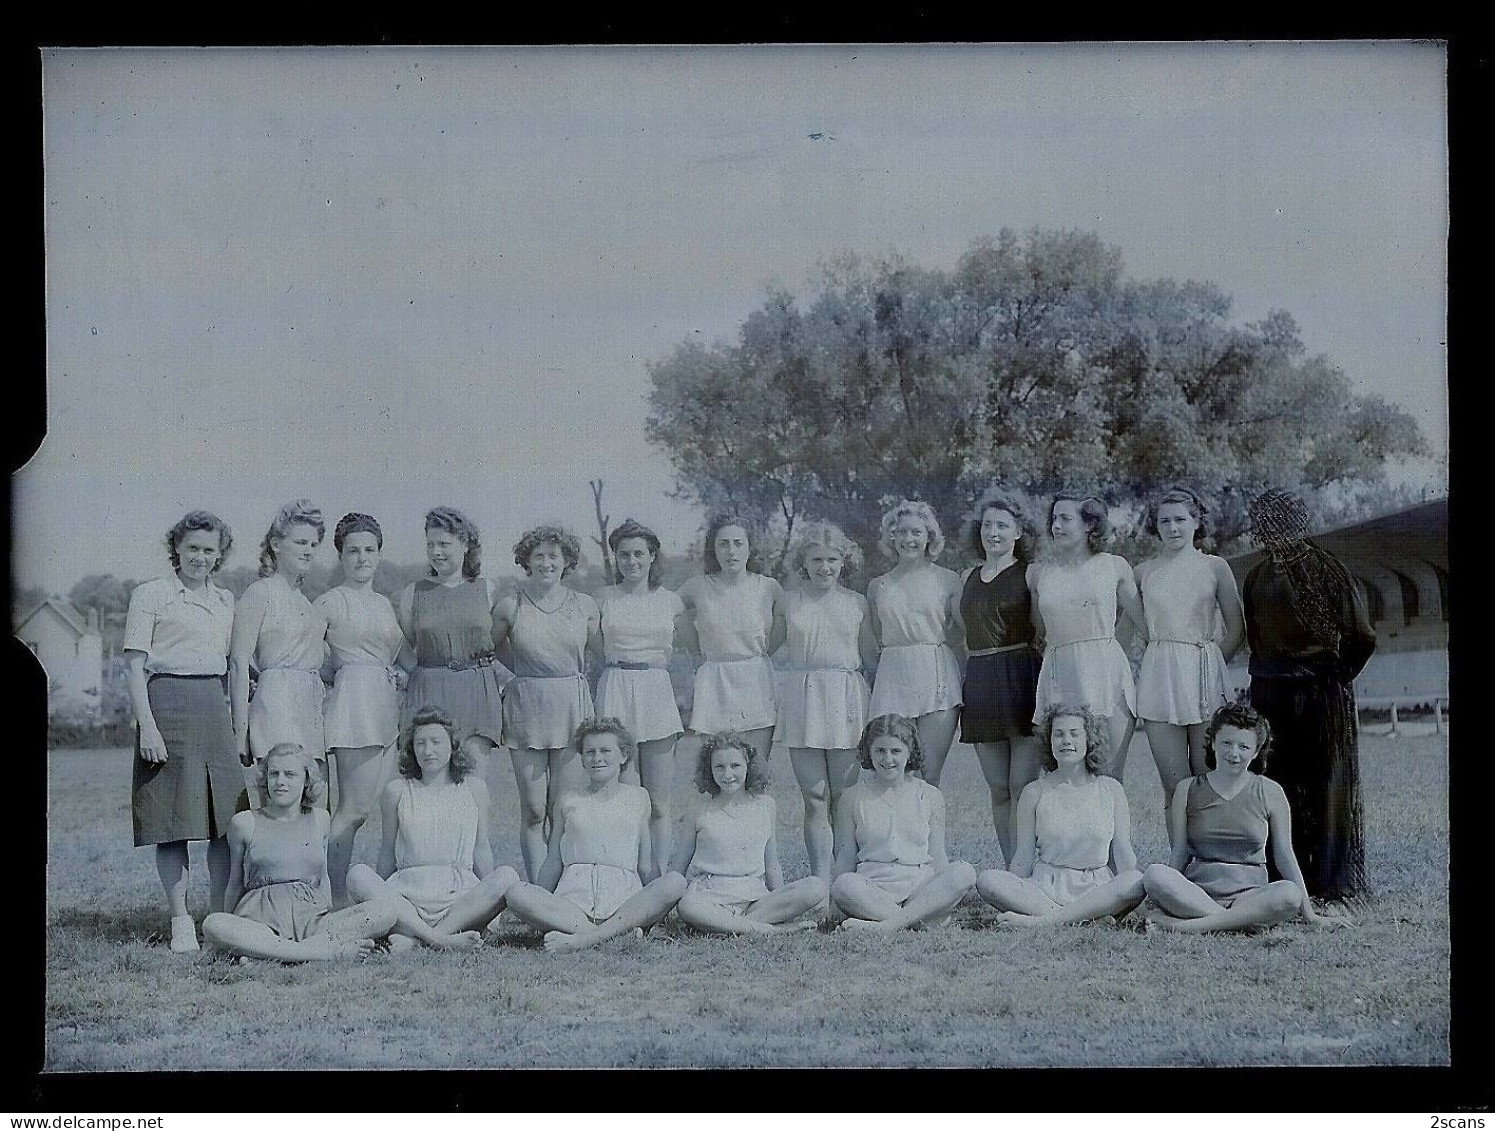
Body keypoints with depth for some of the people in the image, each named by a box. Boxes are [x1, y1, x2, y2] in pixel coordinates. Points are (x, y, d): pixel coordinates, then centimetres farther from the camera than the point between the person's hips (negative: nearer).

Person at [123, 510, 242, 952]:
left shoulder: (226, 601, 17)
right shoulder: (150, 595, 2)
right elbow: (134, 666, -3)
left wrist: (239, 722, 11)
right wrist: (146, 724, -13)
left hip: (216, 708, 5)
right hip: (168, 703, -5)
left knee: (226, 819, 2)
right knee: (173, 820, -3)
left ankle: (221, 917, 12)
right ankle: (180, 923, 5)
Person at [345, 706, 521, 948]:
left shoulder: (473, 788, 12)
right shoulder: (397, 791, 10)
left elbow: (481, 848, 14)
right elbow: (388, 851, 16)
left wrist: (490, 898, 8)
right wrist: (381, 898, 13)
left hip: (462, 896, 0)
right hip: (408, 896, 0)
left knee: (507, 876, -29)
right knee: (358, 875, -27)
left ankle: (414, 937, -35)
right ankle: (438, 938, -38)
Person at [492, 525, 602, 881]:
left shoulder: (584, 605, 5)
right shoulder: (510, 606, 1)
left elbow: (604, 651, 17)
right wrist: (512, 679, 4)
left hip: (573, 707, 1)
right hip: (526, 707, -1)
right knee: (533, 811, -1)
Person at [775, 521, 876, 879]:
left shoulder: (856, 603, 9)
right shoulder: (789, 601, 6)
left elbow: (870, 655, 17)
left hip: (846, 701, 0)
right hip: (803, 698, 0)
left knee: (844, 797, 0)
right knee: (815, 798, -2)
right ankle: (821, 878, -2)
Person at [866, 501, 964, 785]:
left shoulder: (948, 580, 5)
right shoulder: (878, 586, 12)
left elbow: (964, 629, 8)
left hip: (937, 679, -2)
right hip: (893, 680, 2)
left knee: (928, 778, -5)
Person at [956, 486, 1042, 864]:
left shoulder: (1029, 574, -1)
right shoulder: (968, 578, 15)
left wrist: (1043, 686, -12)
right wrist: (969, 680, 15)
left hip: (1021, 679, -5)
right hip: (979, 683, 5)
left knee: (1022, 786, -9)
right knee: (998, 789, 6)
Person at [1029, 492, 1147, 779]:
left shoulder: (1114, 566, 7)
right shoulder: (1039, 572, 12)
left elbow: (1143, 623, 11)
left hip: (1107, 678, -1)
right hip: (1059, 678, 2)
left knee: (1110, 779, -4)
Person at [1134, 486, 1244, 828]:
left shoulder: (1215, 567, 5)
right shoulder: (1143, 572, 8)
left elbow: (1236, 630, 8)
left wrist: (1205, 666, 4)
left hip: (1206, 677, -1)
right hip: (1159, 680, 1)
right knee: (1174, 786, -2)